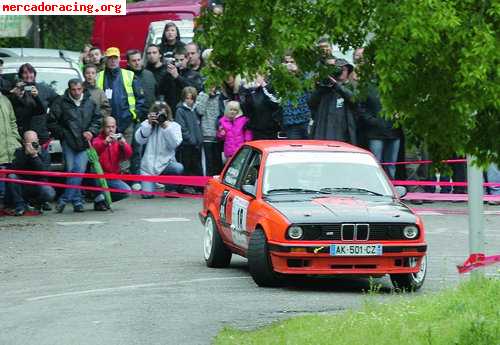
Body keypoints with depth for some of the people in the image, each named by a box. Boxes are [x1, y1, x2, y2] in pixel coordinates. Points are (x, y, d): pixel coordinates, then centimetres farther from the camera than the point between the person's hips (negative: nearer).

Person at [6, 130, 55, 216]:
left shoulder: (43, 153, -5)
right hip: (22, 186, 1)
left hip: (38, 186, -1)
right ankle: (20, 206, -13)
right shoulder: (19, 152, -3)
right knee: (11, 177, -28)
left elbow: (43, 173, -20)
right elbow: (14, 169, -20)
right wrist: (26, 154, -25)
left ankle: (36, 202, 5)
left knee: (50, 193, -32)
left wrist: (35, 156, -27)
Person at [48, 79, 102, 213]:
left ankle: (64, 199, -7)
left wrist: (91, 131, -1)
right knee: (71, 170, -4)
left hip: (84, 143, 1)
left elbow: (98, 119, 15)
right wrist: (63, 135, -5)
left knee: (80, 170, -10)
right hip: (68, 142, -1)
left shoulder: (90, 103, 8)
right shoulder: (61, 103, -1)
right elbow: (52, 122, 1)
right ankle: (77, 201, 5)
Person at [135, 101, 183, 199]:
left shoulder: (174, 126, 3)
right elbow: (139, 140, -8)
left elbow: (175, 144, -11)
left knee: (179, 168, -35)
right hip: (149, 165, 0)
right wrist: (148, 124, -16)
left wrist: (167, 128, -19)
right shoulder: (147, 124, 6)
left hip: (166, 163, 0)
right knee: (147, 194, -17)